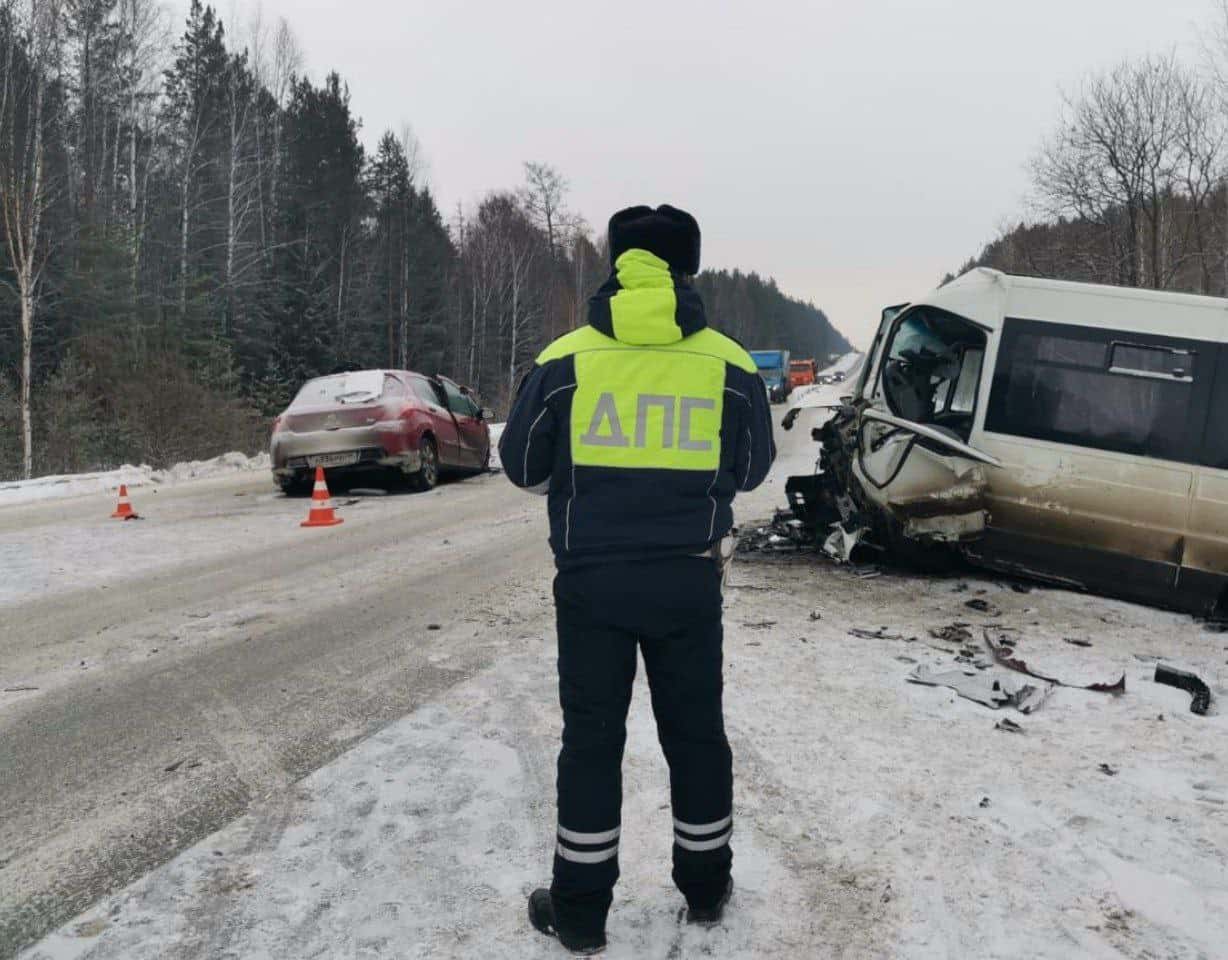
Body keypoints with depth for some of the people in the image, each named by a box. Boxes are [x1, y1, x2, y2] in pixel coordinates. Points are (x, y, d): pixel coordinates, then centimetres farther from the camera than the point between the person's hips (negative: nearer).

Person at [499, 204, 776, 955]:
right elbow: (752, 470, 9)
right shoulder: (731, 365, -3)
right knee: (696, 731, 17)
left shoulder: (564, 360, -7)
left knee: (592, 739, 11)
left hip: (592, 579, -1)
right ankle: (706, 887, 32)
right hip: (689, 580, 1)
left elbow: (523, 467, 3)